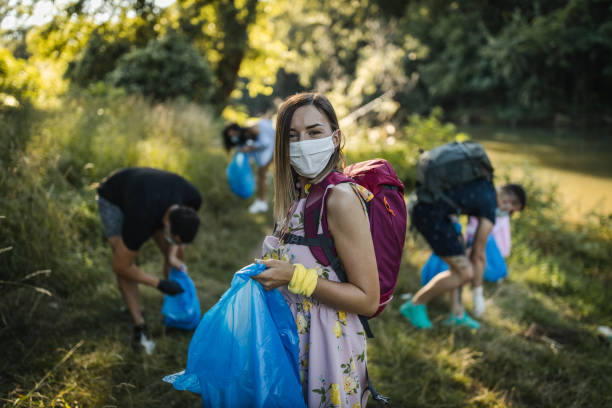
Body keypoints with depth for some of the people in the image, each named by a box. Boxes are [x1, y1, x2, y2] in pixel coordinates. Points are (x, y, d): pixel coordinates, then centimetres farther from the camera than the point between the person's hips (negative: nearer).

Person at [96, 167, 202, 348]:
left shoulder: (194, 199, -32)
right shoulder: (141, 224, -46)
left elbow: (180, 223, -6)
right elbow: (120, 267, -31)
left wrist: (172, 254, -20)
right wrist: (160, 284, -25)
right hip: (113, 199, -5)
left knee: (177, 253, -2)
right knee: (124, 258, -23)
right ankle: (139, 325, -11)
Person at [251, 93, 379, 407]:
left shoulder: (341, 197, -19)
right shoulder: (298, 195, 6)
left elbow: (368, 300, -20)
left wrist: (295, 277, -23)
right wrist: (266, 274, 5)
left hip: (328, 345, -8)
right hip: (293, 335, 8)